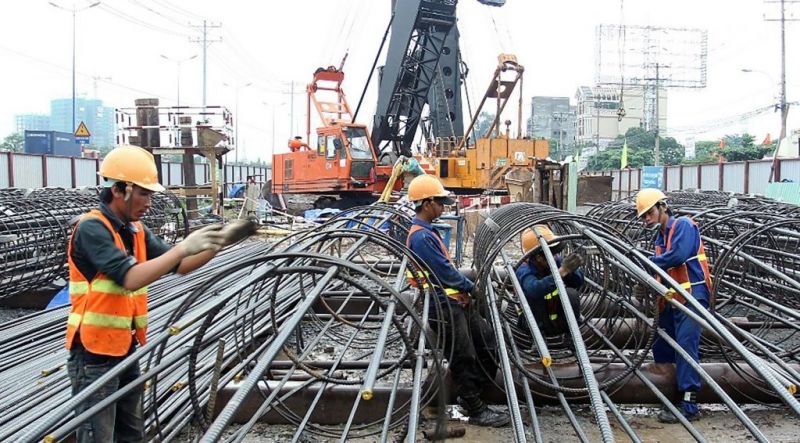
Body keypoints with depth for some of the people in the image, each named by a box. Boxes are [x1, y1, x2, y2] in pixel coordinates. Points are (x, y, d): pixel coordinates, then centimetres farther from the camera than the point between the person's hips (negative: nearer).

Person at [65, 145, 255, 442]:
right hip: (95, 355, -8)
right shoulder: (92, 228, -18)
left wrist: (220, 241, -6)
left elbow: (180, 266, 8)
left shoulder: (136, 231, 6)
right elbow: (131, 278, -29)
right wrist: (184, 247, -29)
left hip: (126, 351, 8)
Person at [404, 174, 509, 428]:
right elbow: (445, 272, -19)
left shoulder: (427, 232, 15)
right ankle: (475, 410, 12)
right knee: (463, 357, -1)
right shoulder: (421, 237, -18)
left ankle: (469, 394, 23)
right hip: (444, 305, -10)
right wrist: (470, 286, -3)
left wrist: (465, 286, 2)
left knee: (488, 340, 12)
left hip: (455, 300, 10)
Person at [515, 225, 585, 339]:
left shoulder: (556, 261, -15)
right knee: (533, 295, -32)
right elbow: (535, 289, -51)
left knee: (571, 294, -24)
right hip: (537, 322, -4)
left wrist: (572, 270, -42)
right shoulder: (524, 271, -29)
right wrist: (561, 272, -62)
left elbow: (578, 283, -18)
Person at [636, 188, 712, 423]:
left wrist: (650, 262, -7)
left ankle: (689, 404, -16)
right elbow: (663, 267, 14)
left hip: (692, 294, -9)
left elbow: (678, 255, -20)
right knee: (662, 347, 12)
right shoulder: (661, 235, 20)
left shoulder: (683, 225, -5)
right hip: (671, 298, 9)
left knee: (686, 345, -16)